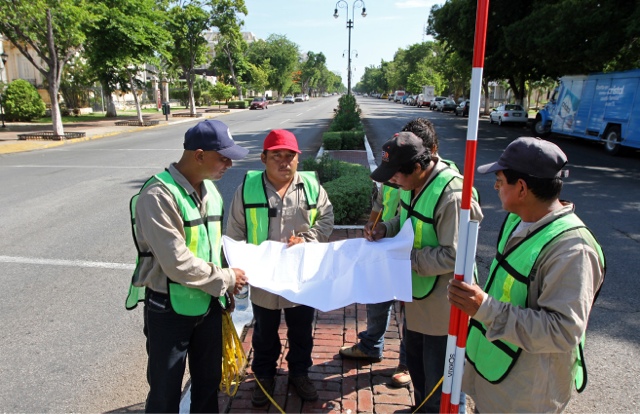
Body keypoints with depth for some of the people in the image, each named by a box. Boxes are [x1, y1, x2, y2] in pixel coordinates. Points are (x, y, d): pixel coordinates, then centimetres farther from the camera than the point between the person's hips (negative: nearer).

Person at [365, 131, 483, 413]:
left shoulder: (452, 196, -30)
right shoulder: (412, 183, -2)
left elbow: (453, 255, -28)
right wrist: (384, 229, -5)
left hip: (441, 300, -9)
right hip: (416, 290, 9)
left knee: (437, 371, 12)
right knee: (415, 358, 27)